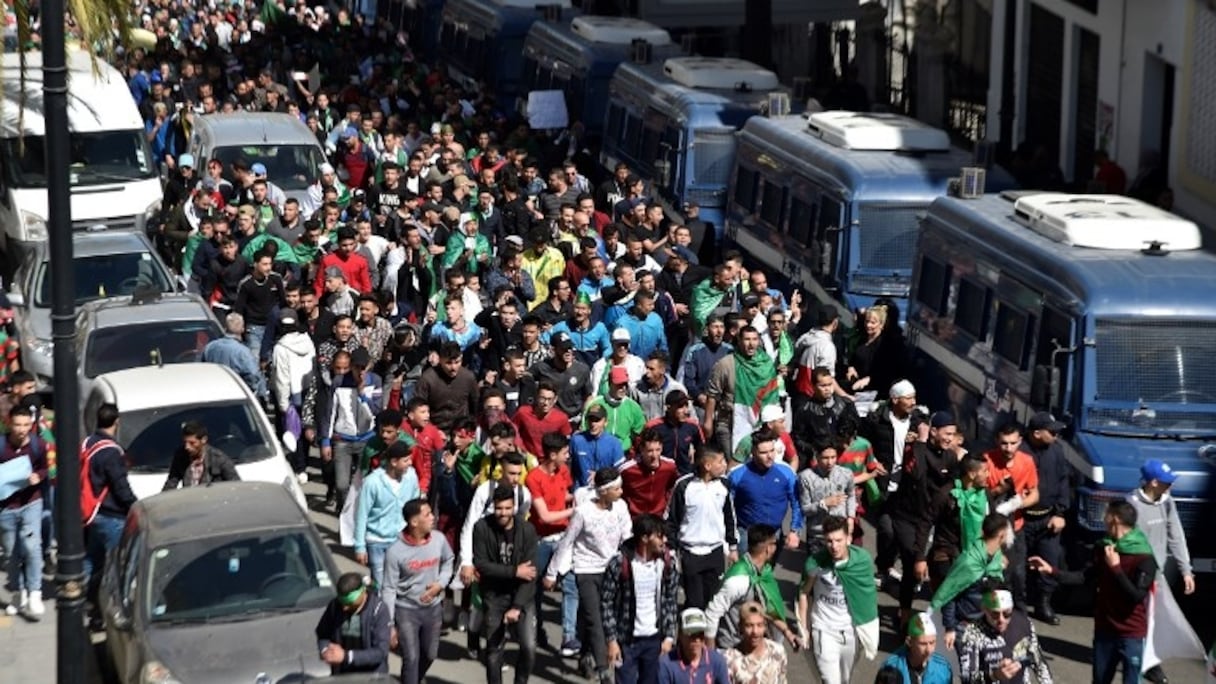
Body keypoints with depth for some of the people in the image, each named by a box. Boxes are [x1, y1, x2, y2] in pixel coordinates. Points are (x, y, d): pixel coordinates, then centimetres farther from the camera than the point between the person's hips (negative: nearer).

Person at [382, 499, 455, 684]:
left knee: (430, 655, 19)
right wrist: (389, 624, -15)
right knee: (411, 658, -2)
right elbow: (389, 589, -15)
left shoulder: (439, 540, -11)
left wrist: (440, 583, -7)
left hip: (433, 608, 5)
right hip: (406, 610, -5)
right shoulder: (396, 551, -22)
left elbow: (449, 561, 12)